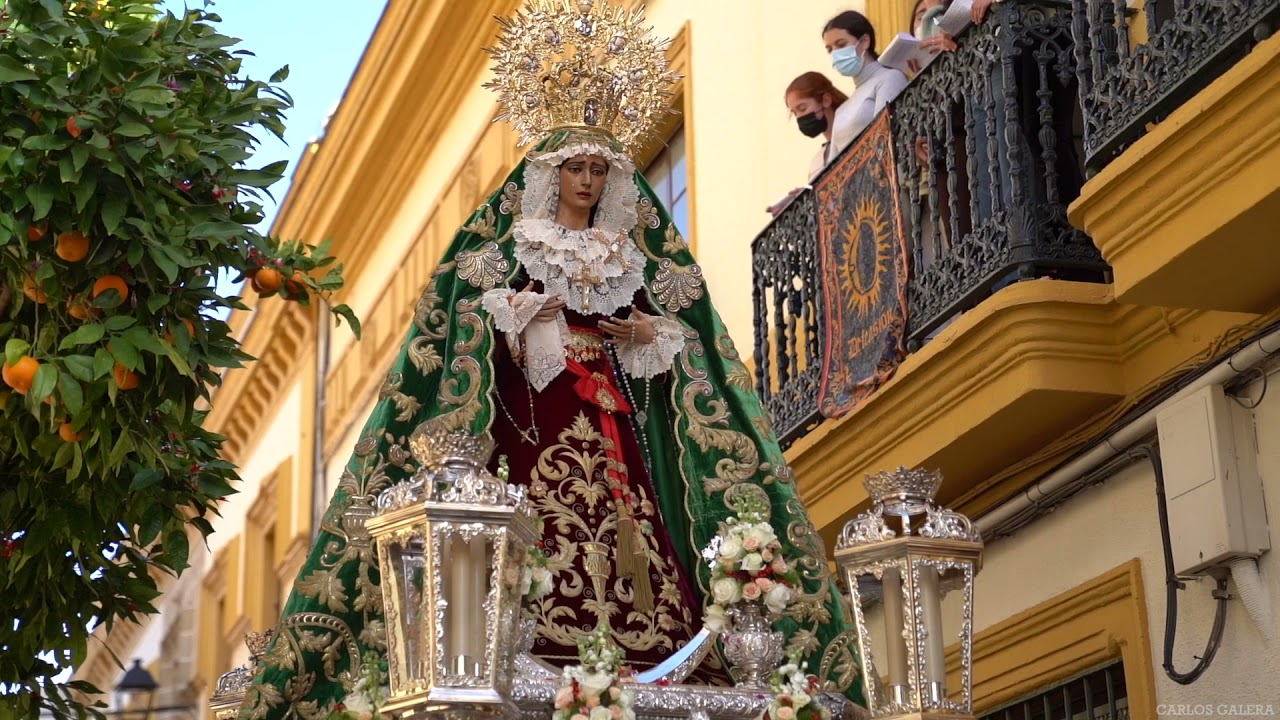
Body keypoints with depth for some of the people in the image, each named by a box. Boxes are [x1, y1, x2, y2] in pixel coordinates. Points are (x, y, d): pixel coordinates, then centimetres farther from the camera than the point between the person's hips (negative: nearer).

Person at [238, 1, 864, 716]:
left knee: (635, 560, -11)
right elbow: (465, 329, 4)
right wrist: (520, 318, -12)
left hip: (614, 425, 4)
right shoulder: (507, 246, 10)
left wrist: (649, 334, -1)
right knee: (544, 552, -18)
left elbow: (682, 332, 19)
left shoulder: (632, 255, 20)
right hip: (536, 421, -3)